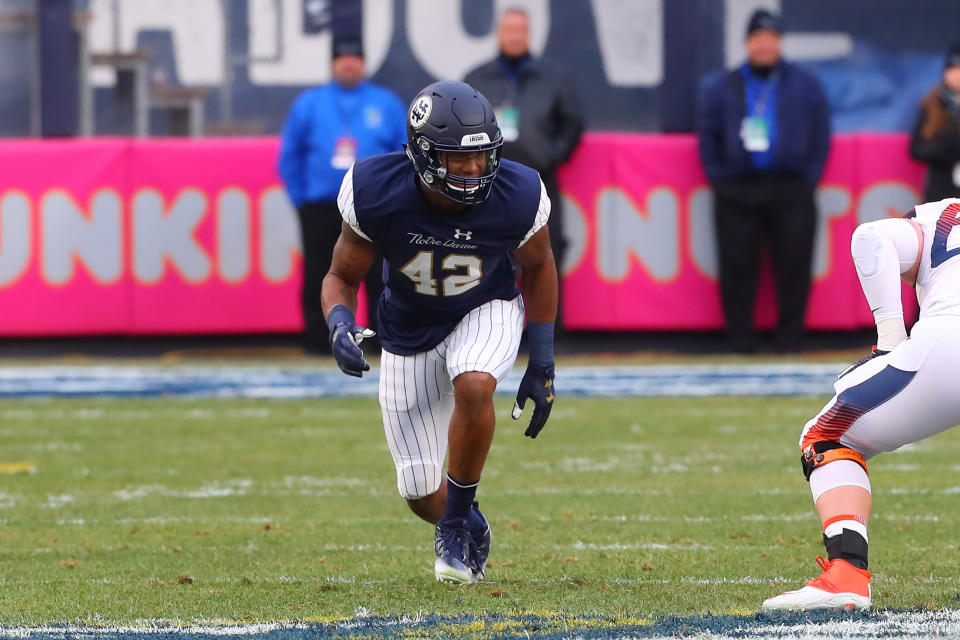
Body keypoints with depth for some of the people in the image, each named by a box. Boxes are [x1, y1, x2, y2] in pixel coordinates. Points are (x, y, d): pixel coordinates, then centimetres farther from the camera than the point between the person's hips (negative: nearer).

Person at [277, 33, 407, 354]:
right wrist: (301, 200, 4)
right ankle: (316, 344, 7)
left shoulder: (387, 104, 8)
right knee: (317, 281, 0)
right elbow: (289, 157, 10)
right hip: (320, 211, 0)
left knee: (379, 279, -1)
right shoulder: (308, 104, 8)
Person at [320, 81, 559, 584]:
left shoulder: (517, 197, -26)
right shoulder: (376, 194, -28)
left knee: (474, 386, -37)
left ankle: (457, 521, -14)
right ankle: (470, 531, 40)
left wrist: (542, 366, -3)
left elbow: (538, 268, -4)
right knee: (421, 495, 2)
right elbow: (342, 277, -11)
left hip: (486, 314, -1)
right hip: (410, 331, 1)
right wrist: (340, 326, -34)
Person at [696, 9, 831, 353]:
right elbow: (707, 137, 10)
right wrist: (719, 179, 1)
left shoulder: (806, 86, 9)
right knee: (738, 266, -1)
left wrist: (808, 179, 0)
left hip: (791, 191, 0)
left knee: (794, 265, -2)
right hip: (737, 192, 0)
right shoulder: (718, 88, 10)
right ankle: (740, 337, 5)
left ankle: (790, 336, 5)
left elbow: (821, 137, 9)